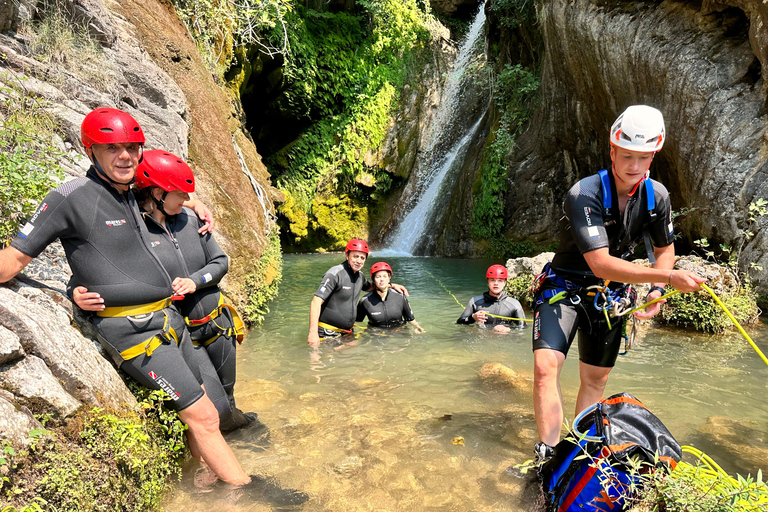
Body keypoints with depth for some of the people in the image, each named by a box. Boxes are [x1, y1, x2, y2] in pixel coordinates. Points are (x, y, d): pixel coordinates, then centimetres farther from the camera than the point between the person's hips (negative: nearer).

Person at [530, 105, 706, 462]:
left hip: (609, 295, 5)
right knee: (545, 367, -21)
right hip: (564, 286, -5)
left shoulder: (657, 195, -5)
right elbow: (601, 263, -31)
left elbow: (664, 248, 11)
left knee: (595, 380, 9)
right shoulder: (583, 195, -25)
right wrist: (668, 278, -35)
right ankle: (547, 455, -9)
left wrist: (657, 291, -6)